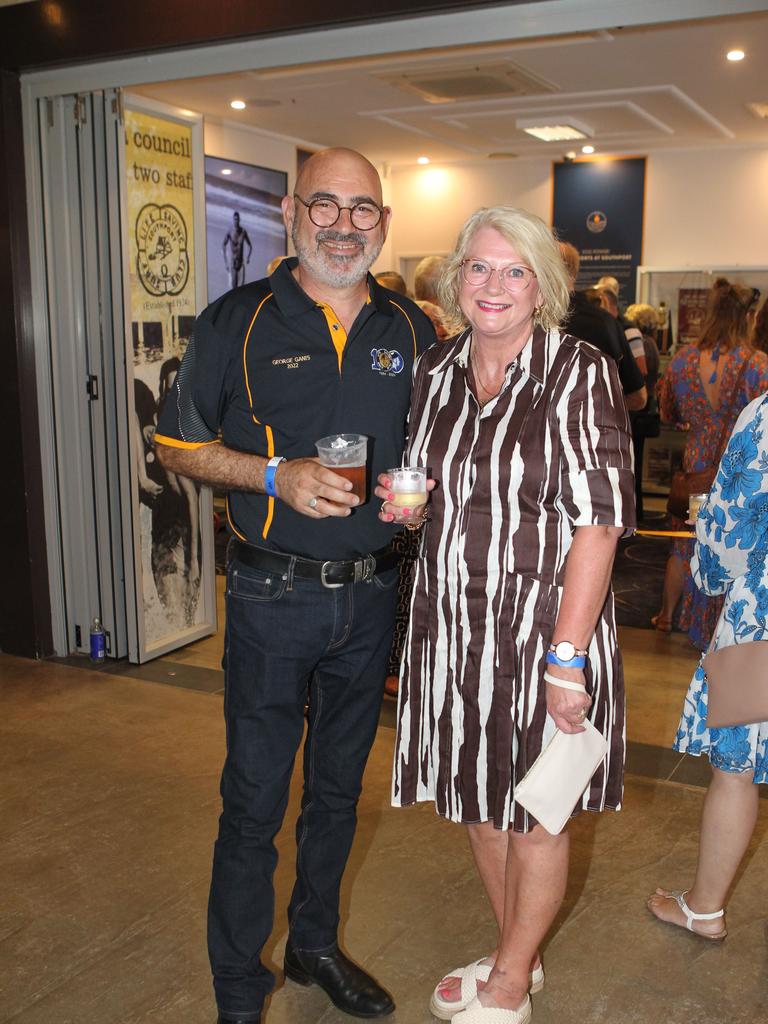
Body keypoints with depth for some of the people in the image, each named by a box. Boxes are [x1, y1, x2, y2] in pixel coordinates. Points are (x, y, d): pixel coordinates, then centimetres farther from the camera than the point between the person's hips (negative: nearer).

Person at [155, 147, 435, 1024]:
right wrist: (277, 476, -18)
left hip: (371, 596, 4)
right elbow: (179, 447, -2)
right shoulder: (239, 322, -5)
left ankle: (315, 945, 41)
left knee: (339, 789, 19)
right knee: (253, 804, 5)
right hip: (273, 597, -3)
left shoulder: (411, 330, 6)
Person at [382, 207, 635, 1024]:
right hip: (451, 626, 6)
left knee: (534, 815, 11)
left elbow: (598, 520, -17)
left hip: (541, 625, -5)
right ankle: (514, 955, 42)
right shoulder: (434, 372, 6)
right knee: (477, 802, 19)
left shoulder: (579, 374, -12)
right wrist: (406, 506, -5)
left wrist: (567, 656, -21)